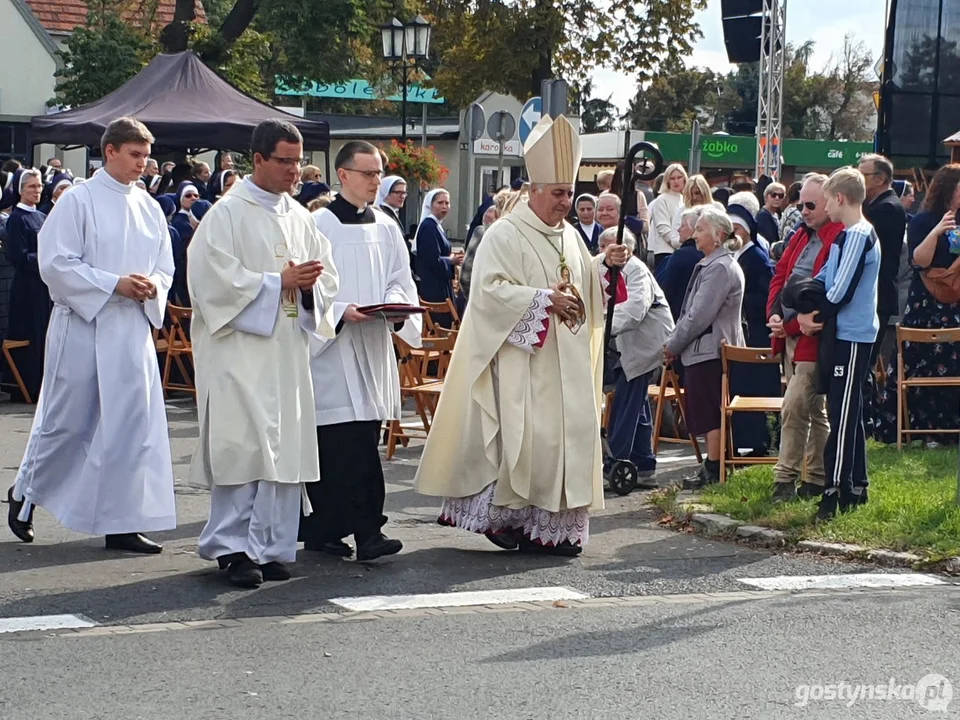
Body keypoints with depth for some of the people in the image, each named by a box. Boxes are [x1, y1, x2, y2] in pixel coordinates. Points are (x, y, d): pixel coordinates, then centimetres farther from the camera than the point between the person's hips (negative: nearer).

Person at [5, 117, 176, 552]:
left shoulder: (148, 208, 9)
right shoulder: (79, 201, -6)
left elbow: (165, 268, 15)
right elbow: (55, 263, -11)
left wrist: (152, 287, -8)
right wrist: (113, 284, -18)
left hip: (133, 329, 5)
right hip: (82, 326, -5)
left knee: (132, 423, 1)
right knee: (67, 420, 4)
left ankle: (121, 521, 7)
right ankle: (25, 493, 28)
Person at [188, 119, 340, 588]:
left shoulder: (299, 217, 15)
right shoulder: (227, 214, -4)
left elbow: (327, 277, 17)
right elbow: (215, 277, -13)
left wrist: (309, 284, -6)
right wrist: (279, 282, -14)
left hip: (288, 351, 6)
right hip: (239, 350, -6)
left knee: (285, 448, 4)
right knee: (242, 445, -9)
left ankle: (270, 546, 10)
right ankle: (231, 545, -3)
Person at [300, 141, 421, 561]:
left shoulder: (385, 228, 13)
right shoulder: (319, 225, -4)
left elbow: (400, 279, 14)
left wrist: (395, 306, -7)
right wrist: (341, 312, -19)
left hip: (373, 348, 6)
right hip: (331, 347, -6)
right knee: (351, 442, -12)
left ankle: (322, 530, 11)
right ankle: (366, 529, -12)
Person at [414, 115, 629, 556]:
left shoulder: (570, 237, 16)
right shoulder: (504, 235, -8)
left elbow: (585, 285, 26)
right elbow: (490, 289, -16)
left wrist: (605, 264, 6)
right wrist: (544, 299, -21)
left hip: (568, 360, 7)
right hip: (523, 359, -7)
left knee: (571, 433, 4)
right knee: (522, 436, -9)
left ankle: (555, 524, 9)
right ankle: (504, 516, 2)